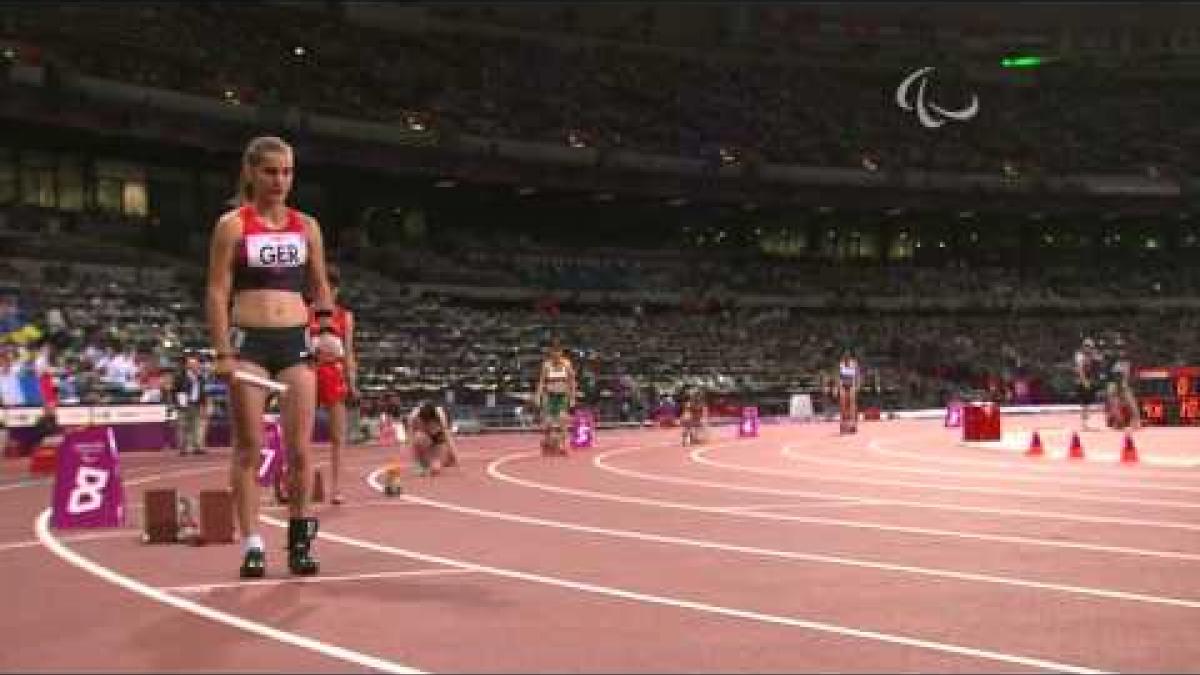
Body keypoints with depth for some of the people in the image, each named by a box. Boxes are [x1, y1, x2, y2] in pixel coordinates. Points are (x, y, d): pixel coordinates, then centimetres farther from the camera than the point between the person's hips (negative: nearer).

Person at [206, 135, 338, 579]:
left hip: (297, 341, 3)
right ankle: (252, 545, 5)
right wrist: (222, 352, -11)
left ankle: (300, 541, 12)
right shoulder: (232, 225, 0)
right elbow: (217, 292, -3)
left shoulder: (307, 226, 10)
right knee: (249, 446, 0)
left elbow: (320, 286, 17)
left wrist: (326, 329, 0)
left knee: (300, 448, 0)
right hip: (249, 341, -3)